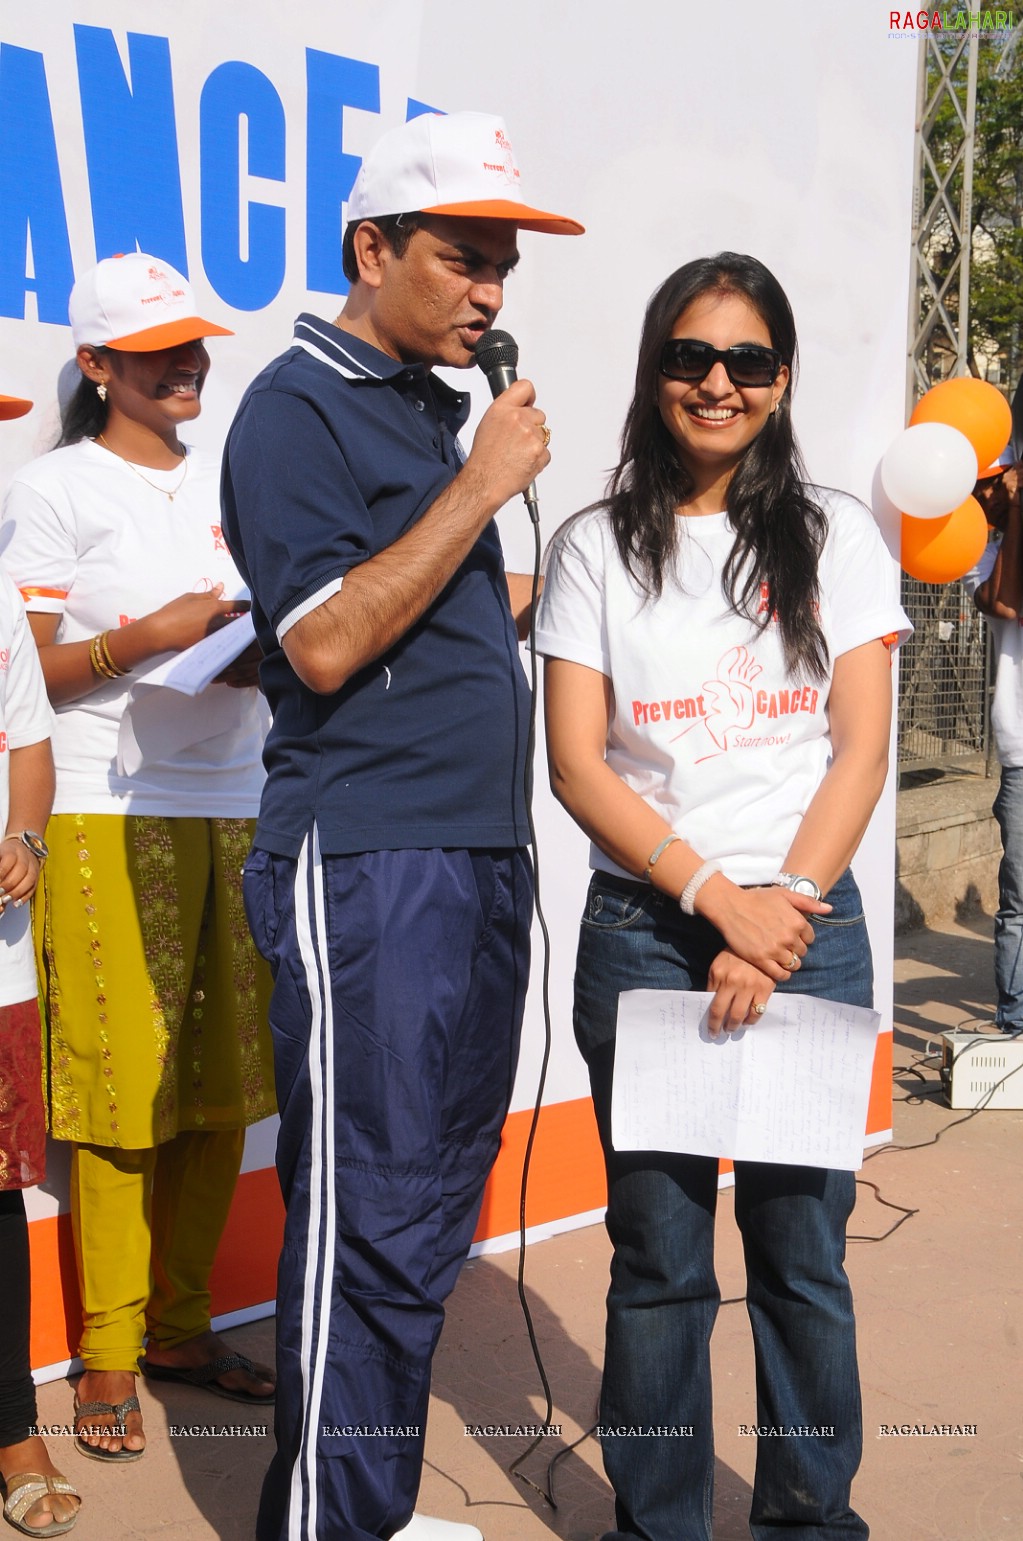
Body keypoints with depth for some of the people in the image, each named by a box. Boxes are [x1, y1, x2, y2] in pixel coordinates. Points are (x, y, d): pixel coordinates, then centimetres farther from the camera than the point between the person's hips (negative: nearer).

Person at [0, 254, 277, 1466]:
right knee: (121, 1088, -3)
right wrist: (142, 639, -18)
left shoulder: (229, 480, 17)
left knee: (222, 1086, 8)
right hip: (109, 817, -6)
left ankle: (181, 1327, 21)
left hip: (232, 808, 6)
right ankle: (108, 1356, 9)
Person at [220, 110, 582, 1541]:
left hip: (477, 858, 9)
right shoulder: (299, 405, -8)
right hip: (364, 870, -9)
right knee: (369, 1229, -4)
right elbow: (326, 643, -18)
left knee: (434, 1207, 14)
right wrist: (484, 485, -15)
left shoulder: (438, 407, 18)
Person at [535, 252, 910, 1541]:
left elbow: (860, 751, 1)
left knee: (803, 1247, 6)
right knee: (659, 1255, 6)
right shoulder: (598, 548, 4)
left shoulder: (836, 537, 7)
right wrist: (718, 897, -14)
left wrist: (780, 913, -11)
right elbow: (577, 766, -3)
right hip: (644, 935, 0)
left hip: (810, 926, 1)